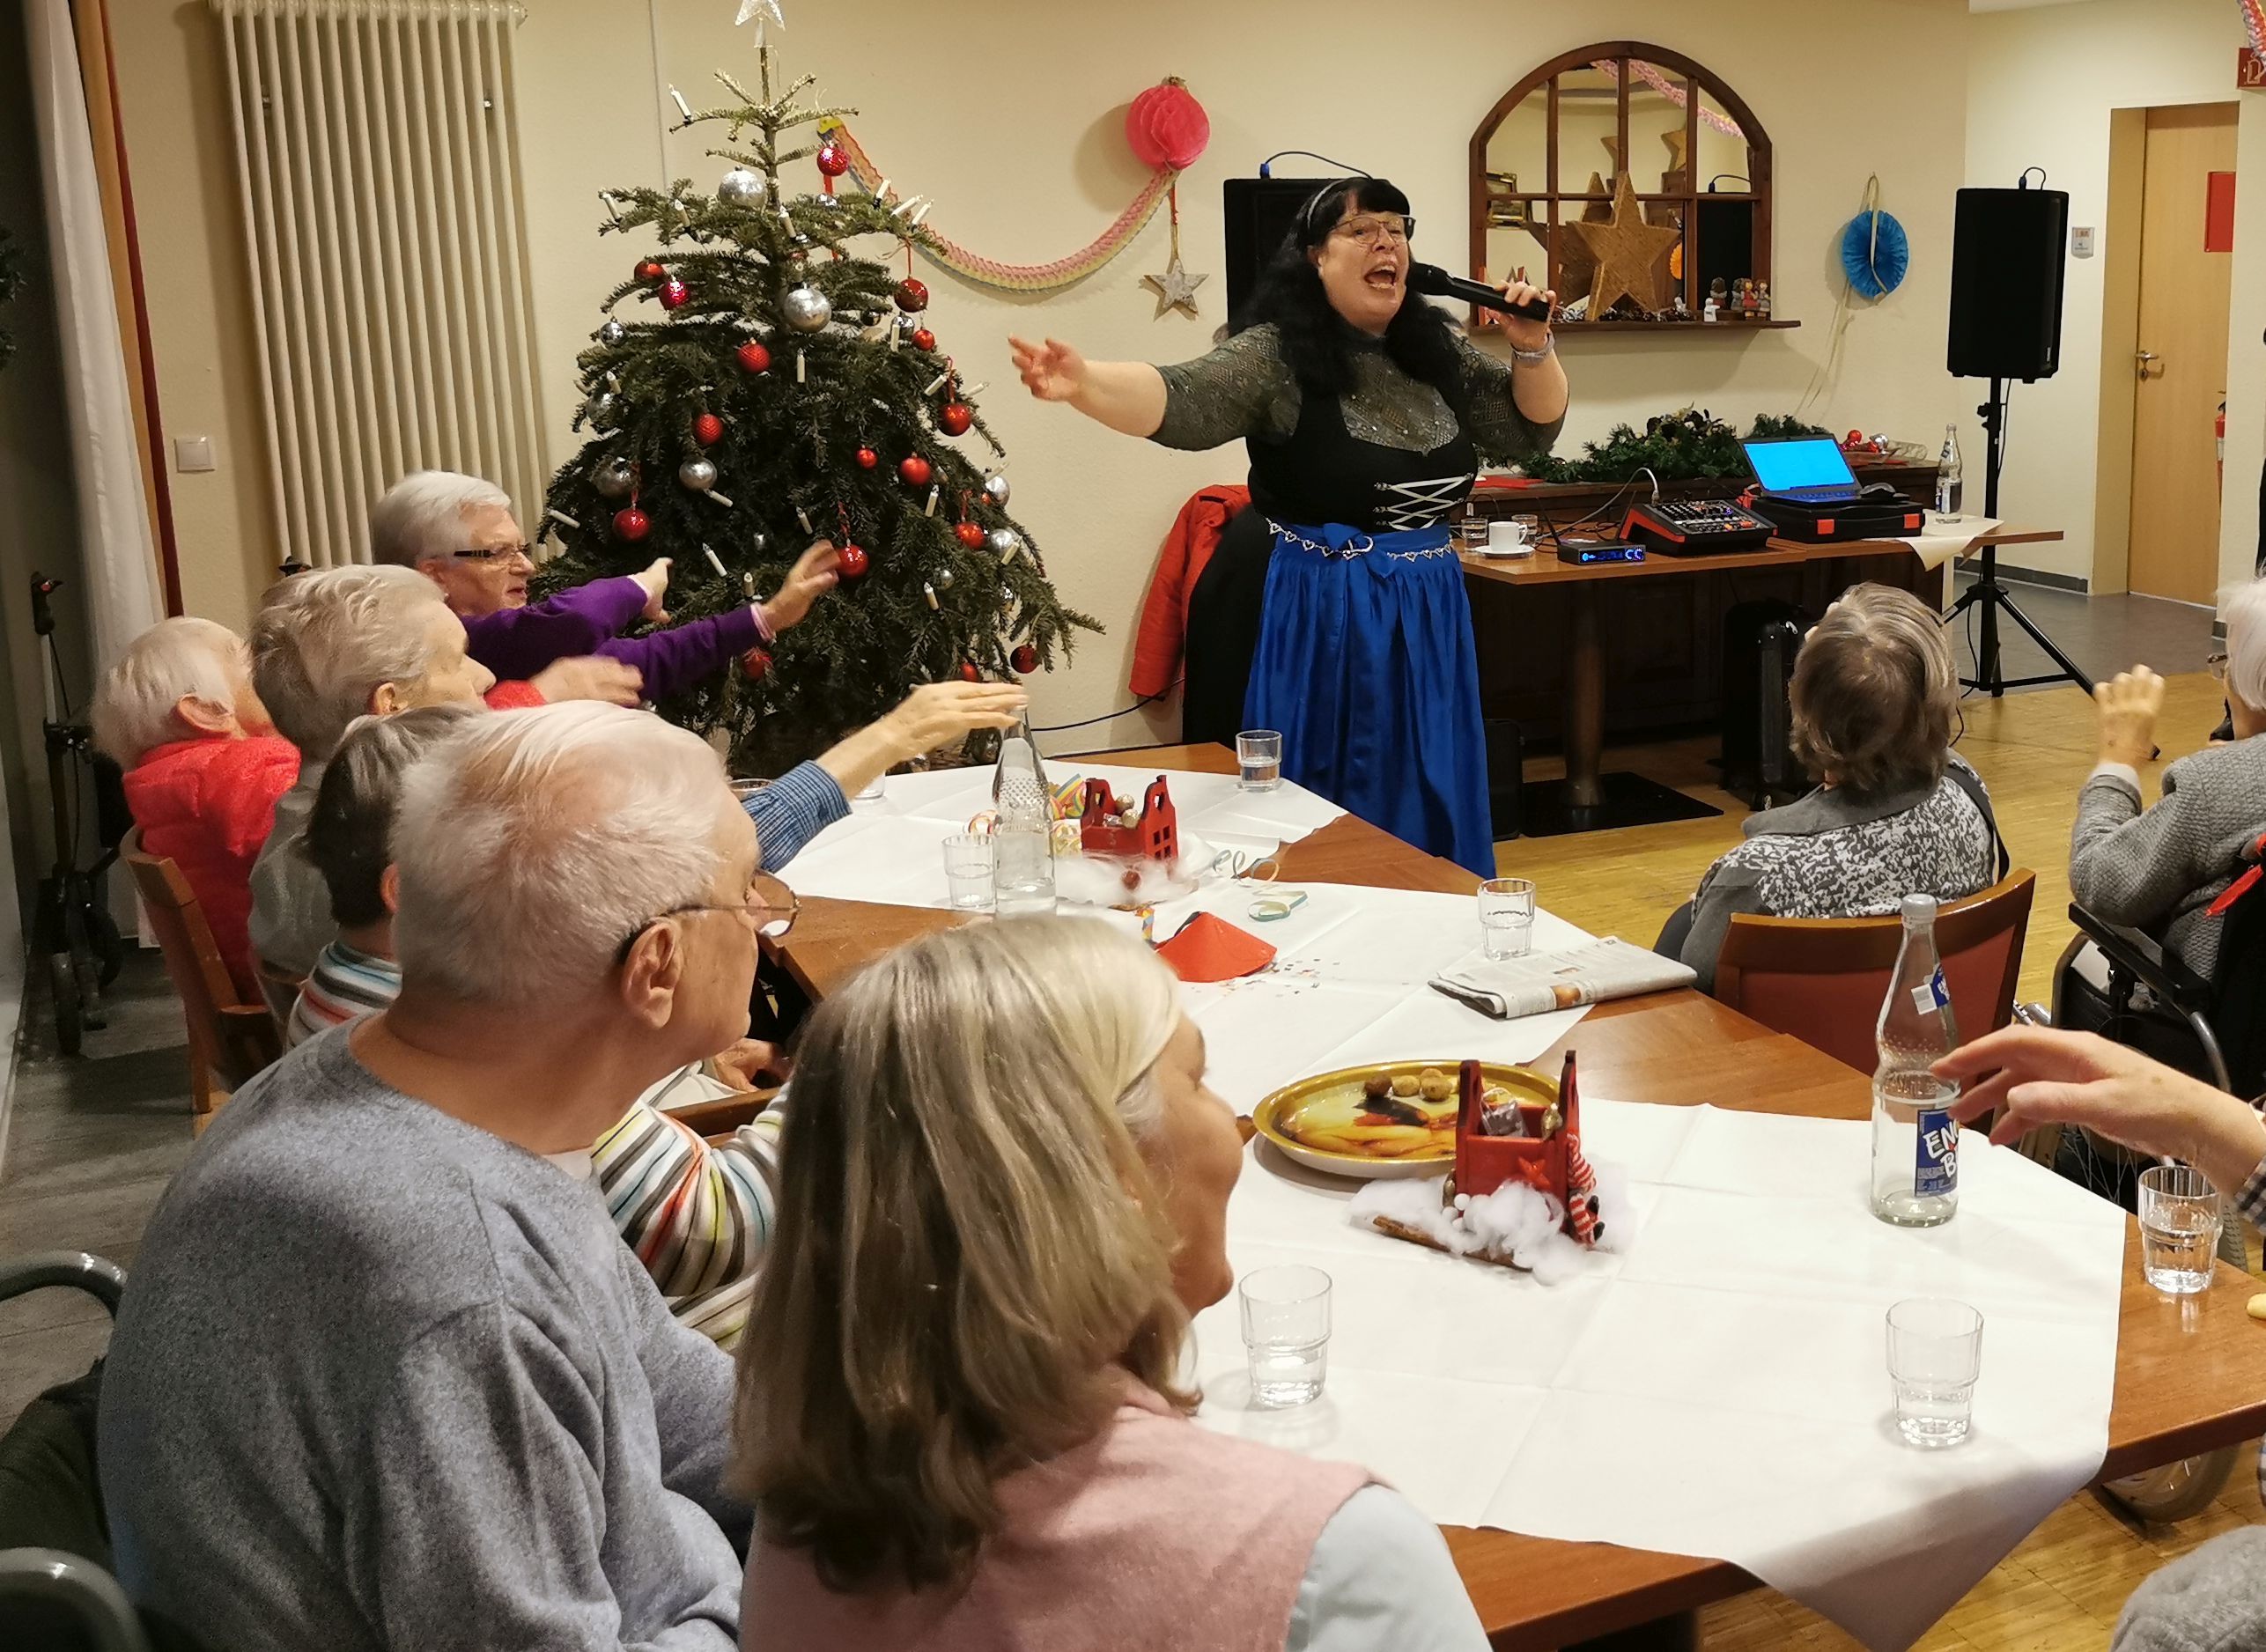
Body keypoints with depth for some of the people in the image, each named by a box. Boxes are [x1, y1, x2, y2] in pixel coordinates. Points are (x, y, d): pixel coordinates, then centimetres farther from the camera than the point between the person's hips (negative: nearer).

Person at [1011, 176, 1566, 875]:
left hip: (1421, 617, 6)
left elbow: (1532, 428, 14)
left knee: (1415, 815, 12)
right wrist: (1084, 382, -46)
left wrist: (1533, 345, -5)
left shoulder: (1437, 352, 7)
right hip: (1309, 617, -5)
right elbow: (1180, 401, -27)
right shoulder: (1278, 356, -11)